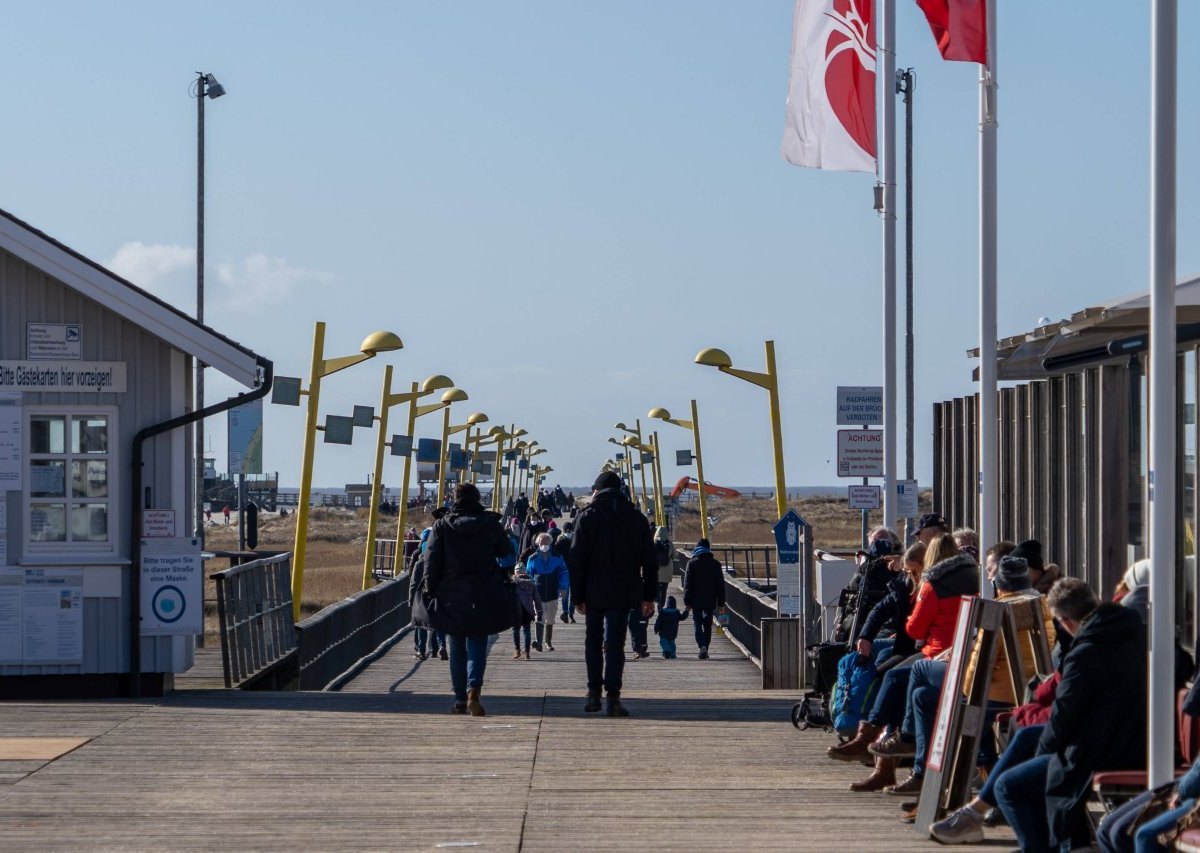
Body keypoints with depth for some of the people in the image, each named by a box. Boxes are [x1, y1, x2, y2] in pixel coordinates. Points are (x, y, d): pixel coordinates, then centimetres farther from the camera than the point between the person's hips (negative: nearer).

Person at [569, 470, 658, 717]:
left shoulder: (588, 516, -4)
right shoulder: (635, 517, 5)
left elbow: (577, 559, -7)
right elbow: (649, 559, 5)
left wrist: (577, 596, -3)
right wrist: (649, 595, 10)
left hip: (594, 592, -1)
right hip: (623, 592, 1)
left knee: (593, 641, 13)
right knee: (615, 643, 0)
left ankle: (594, 692, 11)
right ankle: (613, 697, -9)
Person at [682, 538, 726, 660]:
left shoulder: (692, 563, -4)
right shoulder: (715, 564, 4)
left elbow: (687, 584, -4)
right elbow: (721, 584, 6)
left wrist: (687, 602, 0)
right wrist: (721, 603, 9)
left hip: (696, 600, -2)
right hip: (710, 601, 2)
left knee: (698, 625, 0)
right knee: (708, 626, 12)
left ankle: (702, 646, -21)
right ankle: (705, 649, 12)